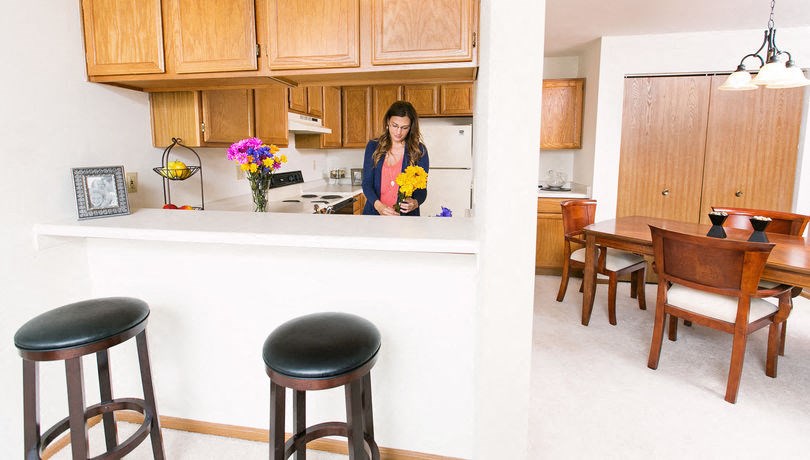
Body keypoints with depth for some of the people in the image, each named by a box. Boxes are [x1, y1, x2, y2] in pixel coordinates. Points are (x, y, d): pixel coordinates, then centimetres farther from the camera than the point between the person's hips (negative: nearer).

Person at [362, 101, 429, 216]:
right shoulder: (373, 146, 1)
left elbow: (422, 189, -3)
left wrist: (415, 203, -24)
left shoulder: (419, 150, -3)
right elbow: (367, 183, -3)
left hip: (406, 215, -1)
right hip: (374, 212, 1)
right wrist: (378, 205, -21)